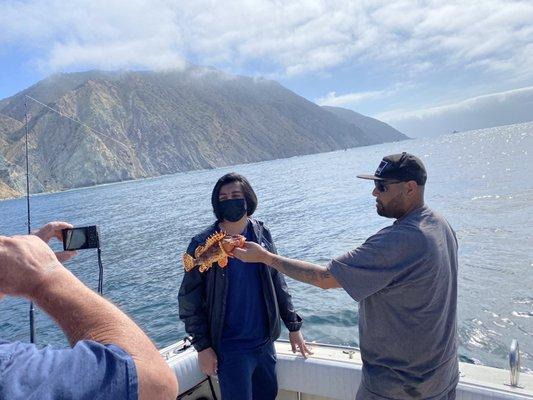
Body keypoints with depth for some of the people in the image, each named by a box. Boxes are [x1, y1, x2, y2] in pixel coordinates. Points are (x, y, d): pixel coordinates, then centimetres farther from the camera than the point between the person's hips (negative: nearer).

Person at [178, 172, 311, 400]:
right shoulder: (203, 245, -13)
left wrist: (293, 326, 8)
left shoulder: (261, 234, -2)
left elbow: (277, 284, 6)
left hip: (265, 341, 5)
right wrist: (202, 346, -9)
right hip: (230, 349, -4)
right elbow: (189, 300, -9)